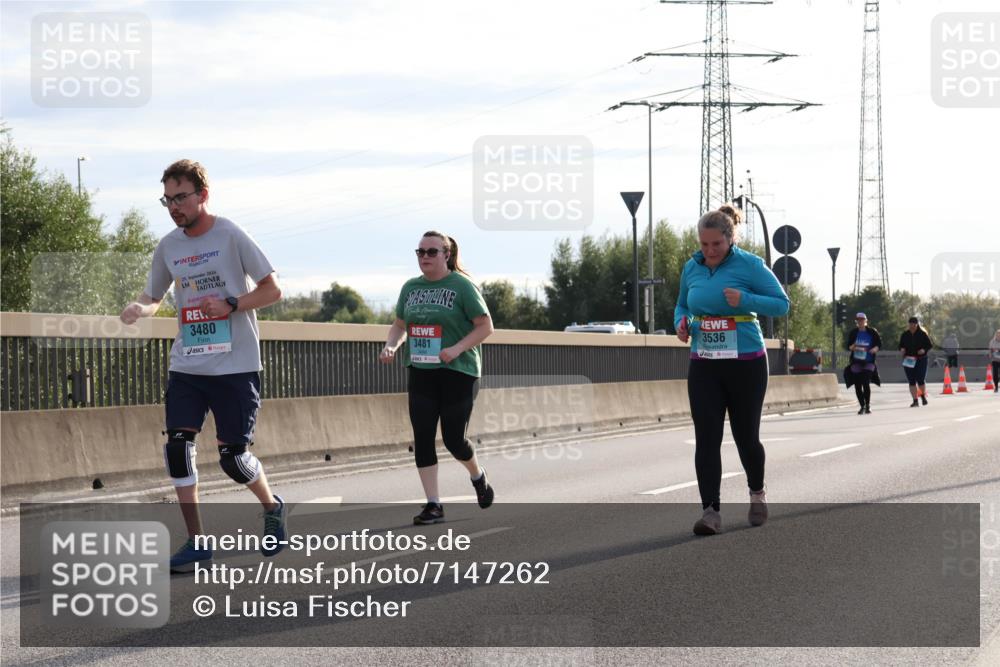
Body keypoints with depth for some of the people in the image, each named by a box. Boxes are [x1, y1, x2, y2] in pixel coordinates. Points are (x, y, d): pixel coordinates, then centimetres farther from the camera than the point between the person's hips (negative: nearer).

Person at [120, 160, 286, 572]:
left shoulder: (231, 237, -7)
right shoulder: (168, 247, 7)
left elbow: (272, 290, -4)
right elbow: (153, 296, 18)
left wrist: (230, 305, -18)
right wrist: (140, 308, -5)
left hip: (236, 366, -5)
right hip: (186, 365, 5)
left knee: (232, 456, -3)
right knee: (177, 444, -9)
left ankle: (272, 507, 28)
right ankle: (196, 542, 0)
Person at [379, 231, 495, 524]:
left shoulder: (461, 286, -7)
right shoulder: (411, 287, 9)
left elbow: (485, 326, -8)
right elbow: (399, 325, 19)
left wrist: (457, 349, -21)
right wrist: (391, 346, -2)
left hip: (458, 372, -5)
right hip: (420, 372, 5)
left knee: (453, 438, -2)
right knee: (422, 437, -3)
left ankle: (478, 476, 31)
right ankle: (433, 505, 1)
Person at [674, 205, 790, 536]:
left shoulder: (749, 265, -9)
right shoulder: (691, 268, 5)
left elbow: (782, 304, -7)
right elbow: (682, 305, 20)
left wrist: (744, 300, -23)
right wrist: (681, 323, -3)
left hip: (746, 364, -3)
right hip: (703, 366, 3)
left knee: (745, 434, 8)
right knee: (706, 438, -8)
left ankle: (757, 493, 35)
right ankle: (710, 511, -9)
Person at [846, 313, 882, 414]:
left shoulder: (872, 332, 2)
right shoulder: (853, 332, 7)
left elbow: (879, 344, 5)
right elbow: (848, 346, 9)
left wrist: (875, 349, -15)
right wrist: (853, 347, -14)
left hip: (868, 361, -3)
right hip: (856, 361, 3)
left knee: (866, 382, -15)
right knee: (857, 384, 1)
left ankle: (868, 405, -2)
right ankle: (862, 406, 13)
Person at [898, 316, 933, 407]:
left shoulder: (923, 334, -2)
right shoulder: (905, 335, 7)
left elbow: (930, 345, 3)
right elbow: (901, 346, 16)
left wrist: (924, 350, -16)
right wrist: (902, 350, -7)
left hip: (921, 359, -3)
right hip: (908, 361, 3)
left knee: (921, 380, -7)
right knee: (911, 381, 0)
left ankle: (923, 395, 22)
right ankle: (915, 400, 6)